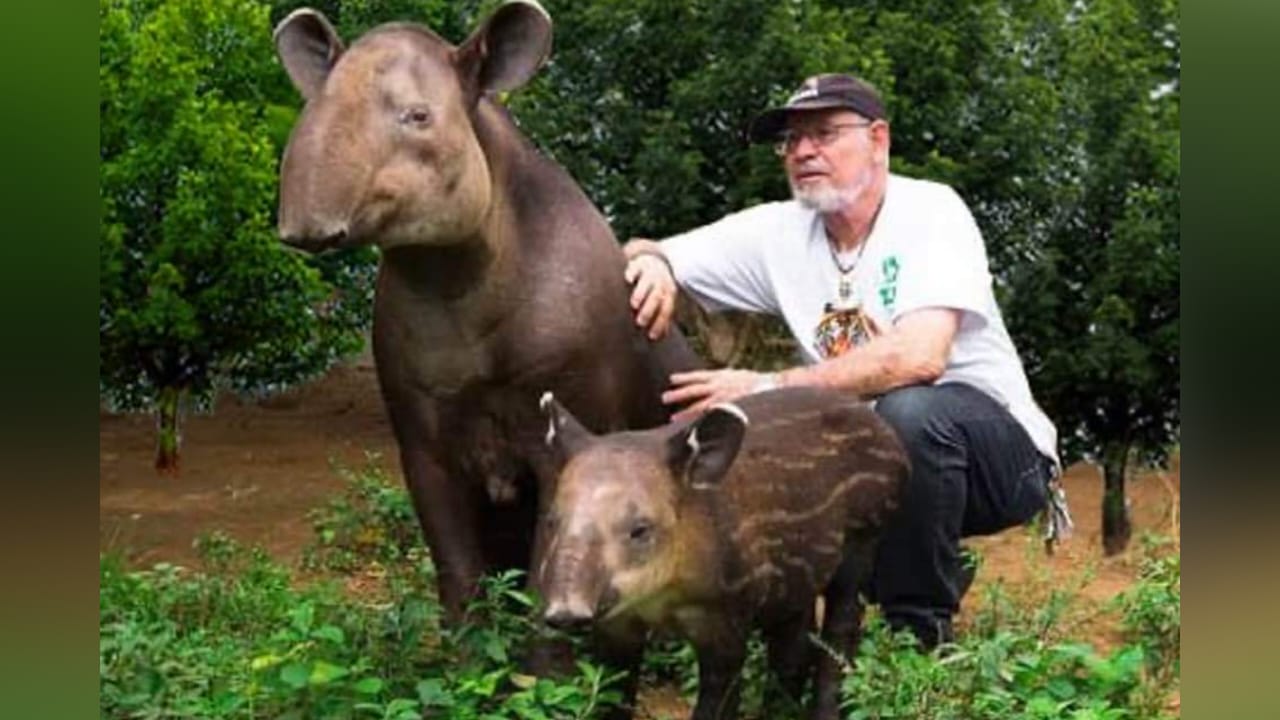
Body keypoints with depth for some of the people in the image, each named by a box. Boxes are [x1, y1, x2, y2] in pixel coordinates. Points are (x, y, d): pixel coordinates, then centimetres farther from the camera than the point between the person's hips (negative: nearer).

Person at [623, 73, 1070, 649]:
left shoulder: (931, 210, -16)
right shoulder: (780, 231, -1)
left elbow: (920, 356, -32)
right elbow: (639, 256, 2)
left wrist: (769, 387, -32)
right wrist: (650, 262, -24)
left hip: (1001, 455, -6)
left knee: (908, 408, -35)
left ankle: (920, 630, -15)